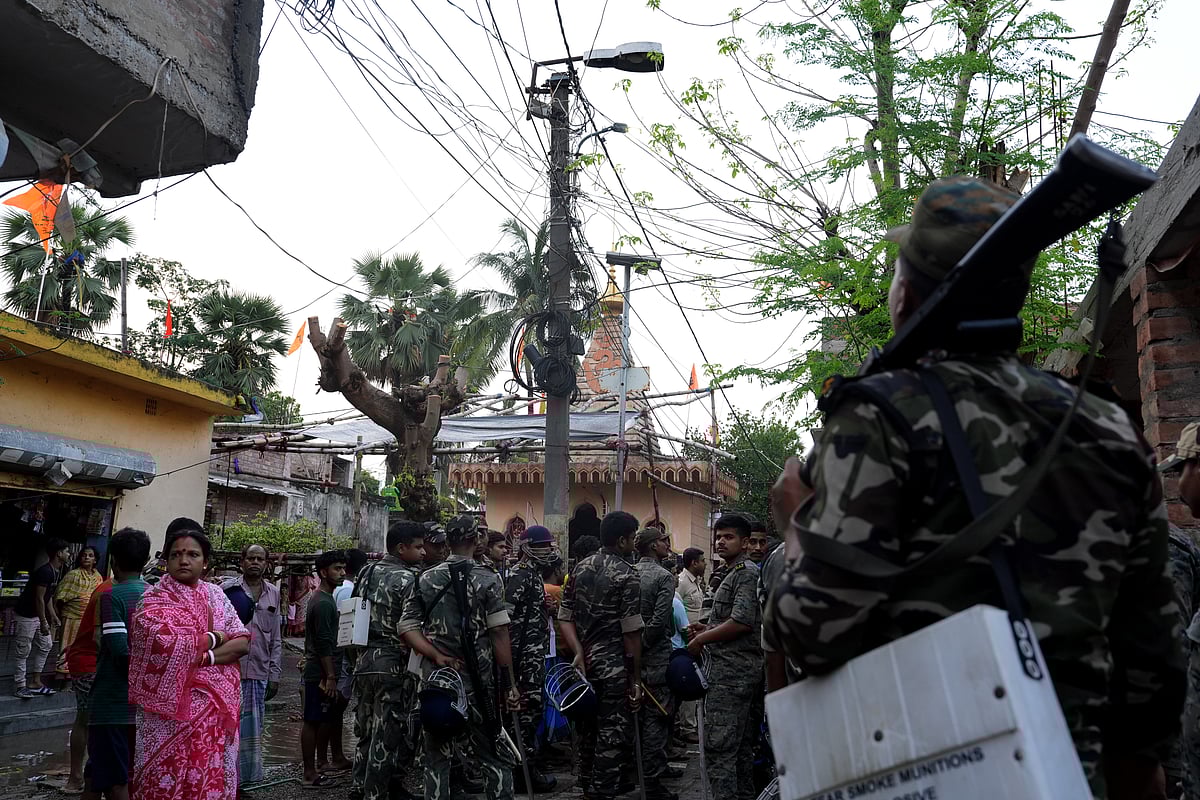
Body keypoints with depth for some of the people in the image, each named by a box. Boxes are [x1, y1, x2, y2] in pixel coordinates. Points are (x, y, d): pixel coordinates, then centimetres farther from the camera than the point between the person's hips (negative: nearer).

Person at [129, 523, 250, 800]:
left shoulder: (216, 595, 8)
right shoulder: (152, 599, -4)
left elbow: (243, 642, 1)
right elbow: (165, 644, -21)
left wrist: (204, 657, -14)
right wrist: (215, 637, -10)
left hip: (213, 709, 4)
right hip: (170, 710, -3)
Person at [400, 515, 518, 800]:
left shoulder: (426, 579, 4)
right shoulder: (488, 579, -8)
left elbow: (407, 626, -1)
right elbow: (499, 634, -10)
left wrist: (437, 656, -6)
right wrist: (509, 683, -6)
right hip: (476, 682, -3)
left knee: (437, 758, 13)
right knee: (495, 759, 7)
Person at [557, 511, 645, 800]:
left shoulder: (580, 568, 8)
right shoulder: (626, 575, -13)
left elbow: (565, 617, 4)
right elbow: (631, 632, -13)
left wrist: (579, 652, -4)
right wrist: (635, 678, -7)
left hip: (585, 662, 7)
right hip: (613, 666, -7)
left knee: (588, 727, 18)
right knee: (611, 733, 2)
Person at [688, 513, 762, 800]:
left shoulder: (746, 572, -11)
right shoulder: (734, 573, 19)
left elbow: (742, 622, -21)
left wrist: (701, 639, -12)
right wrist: (706, 630, 13)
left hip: (731, 670, -10)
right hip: (746, 669, 10)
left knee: (718, 747, -9)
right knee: (742, 746, 15)